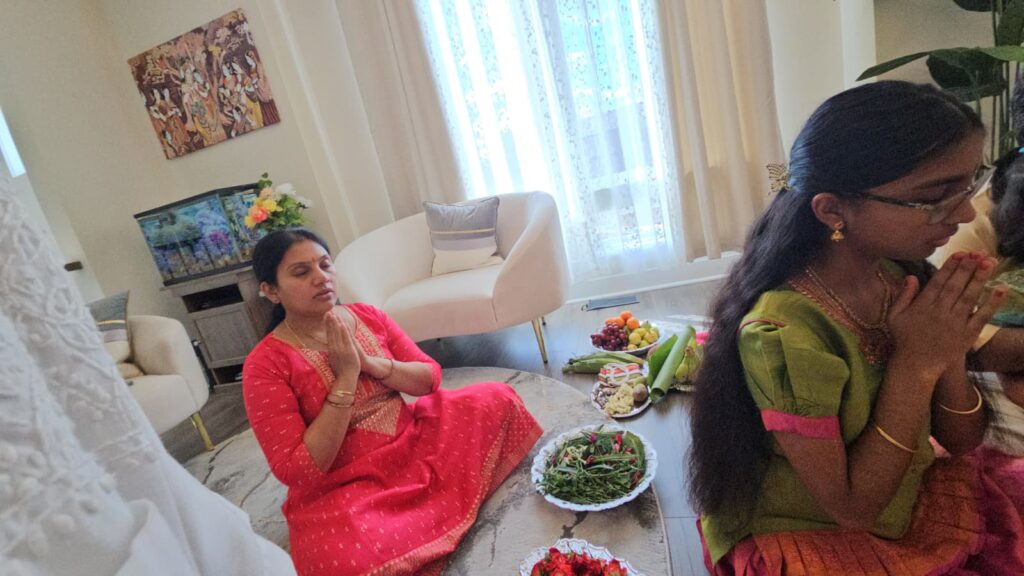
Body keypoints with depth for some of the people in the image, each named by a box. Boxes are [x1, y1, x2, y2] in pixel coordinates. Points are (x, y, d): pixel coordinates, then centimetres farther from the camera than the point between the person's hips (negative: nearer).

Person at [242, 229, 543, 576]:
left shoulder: (367, 316, 0)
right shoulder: (265, 365, -15)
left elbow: (430, 378, 1)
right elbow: (296, 471, -19)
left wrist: (370, 363, -17)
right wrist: (346, 377, -23)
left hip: (413, 444, 5)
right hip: (340, 488, -4)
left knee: (497, 399, -3)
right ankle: (442, 507, -7)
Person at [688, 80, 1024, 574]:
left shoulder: (905, 275, -9)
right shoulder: (784, 333, -31)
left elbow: (960, 442, 0)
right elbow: (852, 509, -20)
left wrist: (950, 355, -20)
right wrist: (916, 364, -26)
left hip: (917, 499, 6)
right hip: (811, 536, -6)